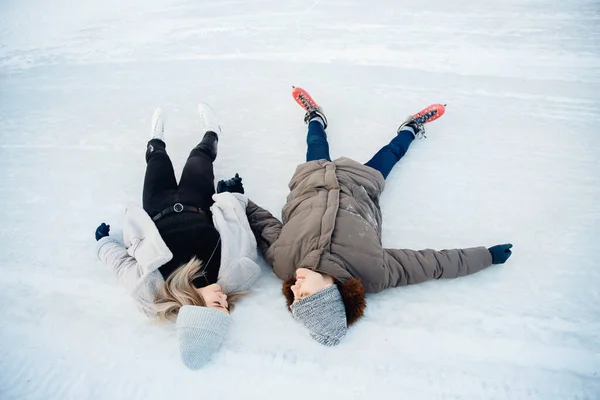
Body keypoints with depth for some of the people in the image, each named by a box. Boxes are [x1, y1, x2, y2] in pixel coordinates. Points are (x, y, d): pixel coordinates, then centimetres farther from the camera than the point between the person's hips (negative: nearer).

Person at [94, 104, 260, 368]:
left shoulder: (149, 294, -39)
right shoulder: (235, 278, -39)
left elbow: (121, 262, -19)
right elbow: (244, 241, -20)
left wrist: (104, 240, 1)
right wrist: (233, 195, -9)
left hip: (158, 215, 0)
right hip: (199, 210, 1)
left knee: (158, 158, 26)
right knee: (199, 156, 23)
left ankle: (155, 143, 63)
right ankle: (211, 135, 59)